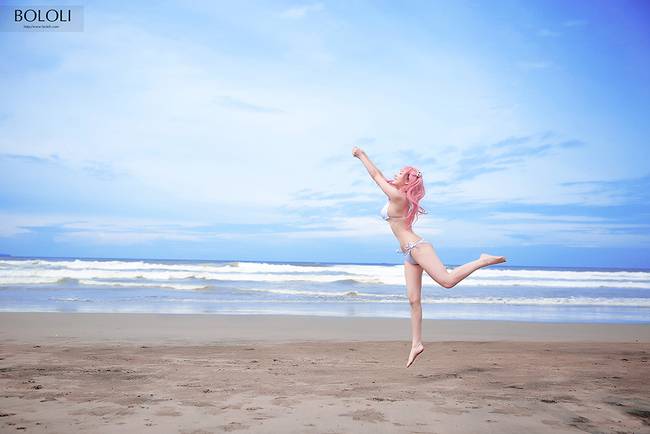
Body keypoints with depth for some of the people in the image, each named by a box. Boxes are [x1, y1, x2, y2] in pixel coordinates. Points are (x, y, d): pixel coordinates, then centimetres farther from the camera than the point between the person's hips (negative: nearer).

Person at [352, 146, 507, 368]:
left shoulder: (397, 196, -8)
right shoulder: (396, 196, 17)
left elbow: (375, 175, -3)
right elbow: (380, 177, 33)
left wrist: (361, 155, 7)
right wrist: (361, 155, 38)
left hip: (417, 248, -10)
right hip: (410, 253, 10)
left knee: (448, 280, -23)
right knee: (414, 300, 5)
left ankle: (483, 260, -6)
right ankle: (416, 344, 5)